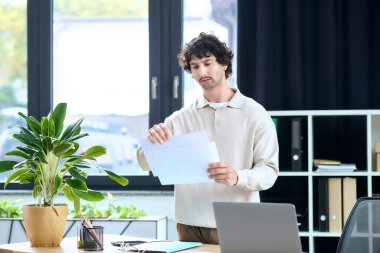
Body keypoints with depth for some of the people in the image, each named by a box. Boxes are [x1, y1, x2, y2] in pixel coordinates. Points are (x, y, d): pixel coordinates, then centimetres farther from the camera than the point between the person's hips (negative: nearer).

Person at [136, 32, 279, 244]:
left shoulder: (254, 113, 1)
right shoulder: (181, 118, 7)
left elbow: (269, 171, -4)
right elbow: (146, 164, 3)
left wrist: (237, 178, -25)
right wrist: (151, 142, -20)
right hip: (190, 226, 2)